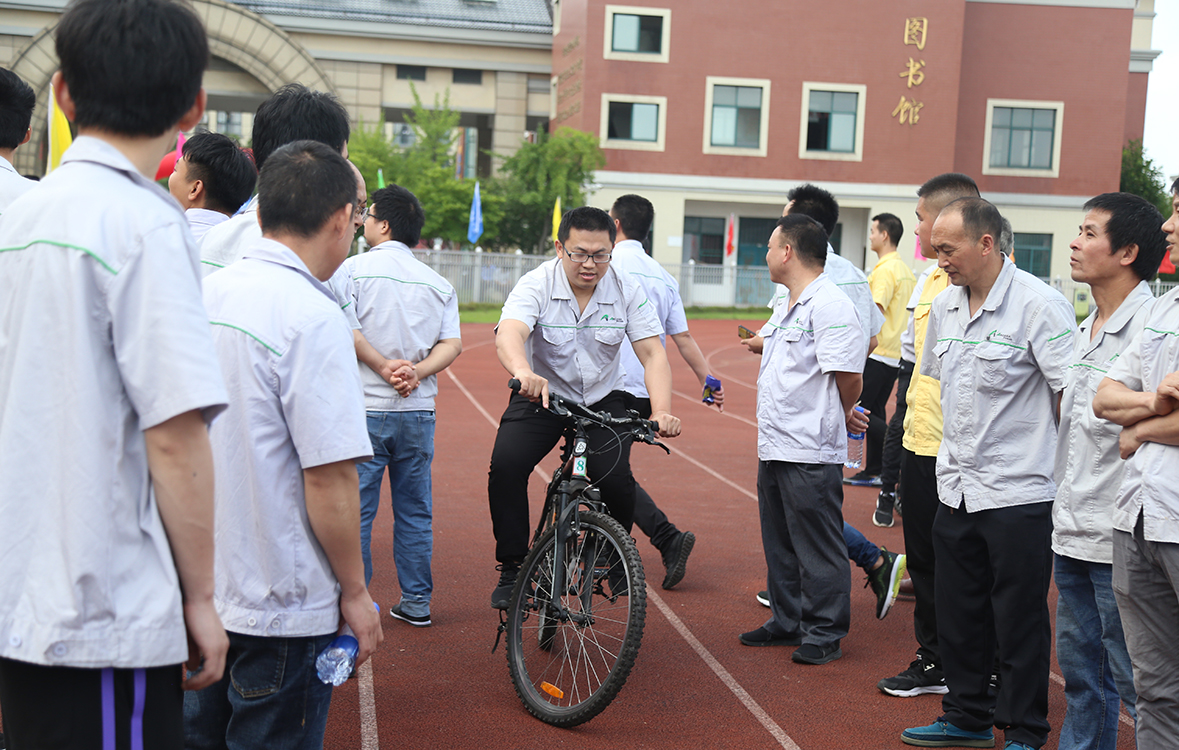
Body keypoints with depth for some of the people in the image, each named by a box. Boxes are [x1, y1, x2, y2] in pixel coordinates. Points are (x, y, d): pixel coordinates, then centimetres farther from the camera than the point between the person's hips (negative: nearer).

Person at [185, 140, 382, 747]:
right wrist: (354, 591, -10)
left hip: (195, 586, 8)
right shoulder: (312, 317, -20)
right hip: (280, 604, -7)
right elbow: (329, 476, -22)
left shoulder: (204, 293, 5)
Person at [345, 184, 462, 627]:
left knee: (356, 510, 2)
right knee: (415, 511, 11)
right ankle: (416, 603, 17)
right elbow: (452, 344, 0)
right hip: (419, 412, 4)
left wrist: (383, 365, -10)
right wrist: (417, 371, -10)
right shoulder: (438, 283, 10)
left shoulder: (356, 267, -3)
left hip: (366, 410, -4)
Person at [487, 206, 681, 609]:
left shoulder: (627, 292, -9)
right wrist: (524, 373, -58)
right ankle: (512, 570, -6)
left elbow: (653, 353, -15)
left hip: (603, 399, 1)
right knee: (505, 466, -23)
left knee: (615, 478, -21)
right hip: (541, 396, -1)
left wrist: (661, 411, -33)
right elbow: (508, 335, -34)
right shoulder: (536, 285, -16)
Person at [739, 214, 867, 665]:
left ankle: (823, 633, 10)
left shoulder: (830, 305, -16)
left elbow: (849, 376, -18)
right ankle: (787, 622, 29)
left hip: (811, 451, -10)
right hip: (773, 447, 10)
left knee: (818, 547, 0)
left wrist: (840, 417, -1)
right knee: (780, 542, 17)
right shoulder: (786, 307, 17)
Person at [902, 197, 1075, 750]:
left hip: (1019, 492, -7)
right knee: (958, 614, 15)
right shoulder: (945, 306, 8)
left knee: (1019, 621, 3)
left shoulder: (1038, 305, -14)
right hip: (956, 490, 7)